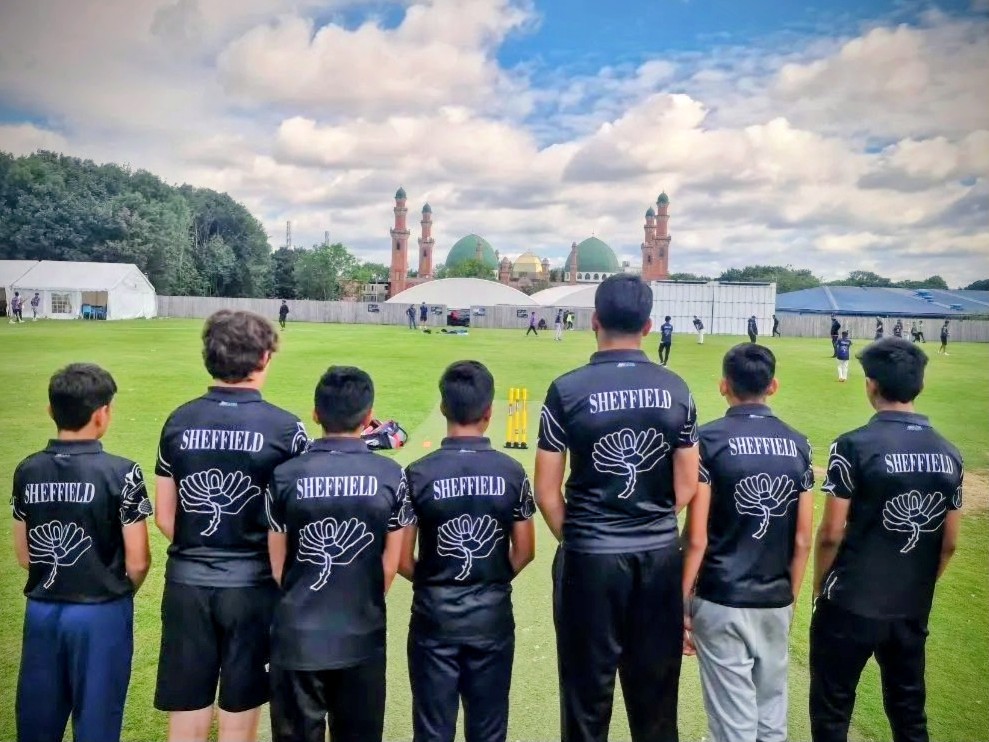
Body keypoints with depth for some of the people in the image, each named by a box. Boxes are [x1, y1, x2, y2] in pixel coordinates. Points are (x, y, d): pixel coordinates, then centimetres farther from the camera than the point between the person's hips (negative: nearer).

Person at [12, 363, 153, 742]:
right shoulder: (121, 472, -17)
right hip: (100, 613, -5)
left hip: (41, 610, 5)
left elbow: (24, 554, 7)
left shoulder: (27, 471, -2)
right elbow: (137, 560, -12)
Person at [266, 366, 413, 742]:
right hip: (363, 635, 1)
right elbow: (391, 559, 1)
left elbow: (278, 562, 1)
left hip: (298, 635, 0)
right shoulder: (391, 475, -8)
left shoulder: (286, 475, -9)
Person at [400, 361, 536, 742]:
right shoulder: (511, 471, -7)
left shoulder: (418, 474, -12)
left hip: (434, 617, -1)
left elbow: (402, 560, -8)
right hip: (492, 616, 2)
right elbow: (524, 551, -1)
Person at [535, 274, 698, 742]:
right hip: (660, 555, 3)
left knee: (588, 694, 12)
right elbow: (686, 489, 2)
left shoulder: (567, 390, -10)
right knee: (655, 692, 17)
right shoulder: (675, 389, -1)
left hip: (590, 558, -3)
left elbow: (546, 493, -7)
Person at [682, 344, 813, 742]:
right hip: (775, 603, 5)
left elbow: (696, 538, -13)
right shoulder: (797, 444, 2)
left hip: (722, 602, -4)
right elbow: (802, 541, 5)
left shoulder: (709, 439, -11)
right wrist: (790, 599, 17)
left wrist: (682, 603, -4)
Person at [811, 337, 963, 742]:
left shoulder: (855, 445, -16)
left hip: (850, 605, -5)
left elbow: (831, 533, -14)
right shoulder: (948, 453, 1)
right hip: (912, 611, 5)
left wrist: (820, 588, 2)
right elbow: (949, 543, 6)